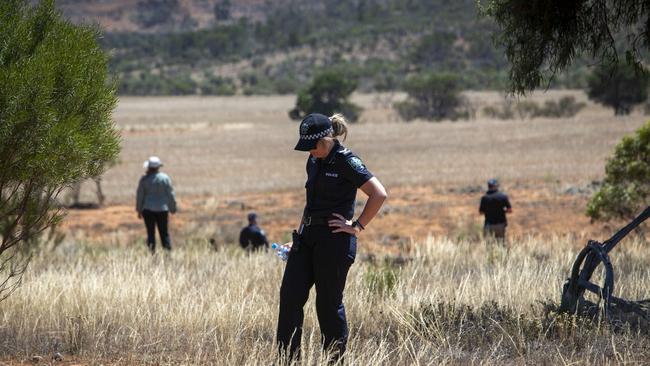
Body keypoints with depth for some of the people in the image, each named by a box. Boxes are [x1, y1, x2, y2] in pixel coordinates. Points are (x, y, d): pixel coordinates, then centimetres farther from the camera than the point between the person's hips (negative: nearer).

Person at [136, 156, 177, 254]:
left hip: (148, 209, 0)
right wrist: (173, 208, 10)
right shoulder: (165, 178, -4)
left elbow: (139, 195, 1)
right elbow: (170, 194, 0)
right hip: (162, 209, 0)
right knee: (164, 233, 6)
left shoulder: (144, 179, -3)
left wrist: (139, 210, 11)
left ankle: (152, 252, -1)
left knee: (150, 232, 5)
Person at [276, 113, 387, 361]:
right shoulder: (314, 162, 12)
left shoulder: (346, 162, -12)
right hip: (308, 237, 8)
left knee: (329, 303, -1)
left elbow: (379, 194, -17)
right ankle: (288, 359, 1)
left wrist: (357, 226, -14)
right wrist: (299, 235, 20)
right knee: (290, 296, -1)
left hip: (334, 239, -8)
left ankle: (336, 360, 11)